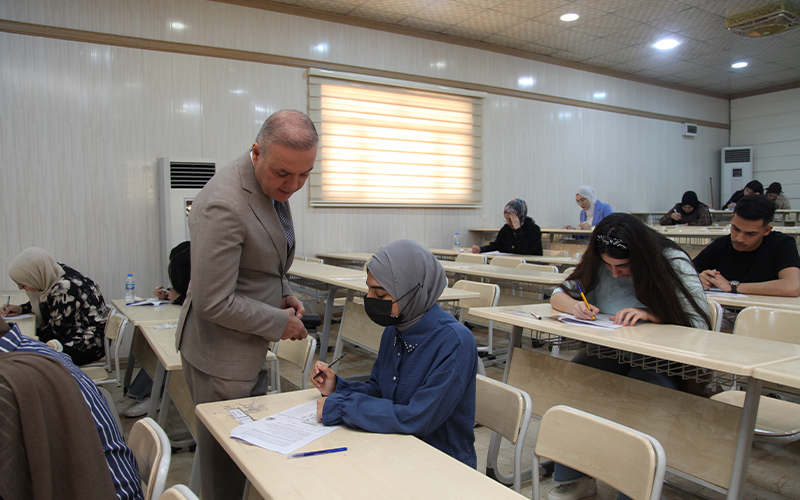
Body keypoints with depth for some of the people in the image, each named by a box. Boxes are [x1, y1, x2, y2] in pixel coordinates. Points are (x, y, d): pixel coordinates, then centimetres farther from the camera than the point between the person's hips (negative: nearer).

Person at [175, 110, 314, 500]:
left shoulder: (274, 184, 0)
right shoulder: (223, 205, -29)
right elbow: (214, 303, -26)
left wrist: (282, 294, 1)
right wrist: (280, 323, -16)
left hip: (250, 349, 9)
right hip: (221, 355, -9)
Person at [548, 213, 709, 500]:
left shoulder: (673, 263, -11)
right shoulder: (598, 264, 1)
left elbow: (699, 323, -14)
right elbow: (558, 295, 8)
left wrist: (650, 315, -28)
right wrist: (574, 306, -15)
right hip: (609, 355, 4)